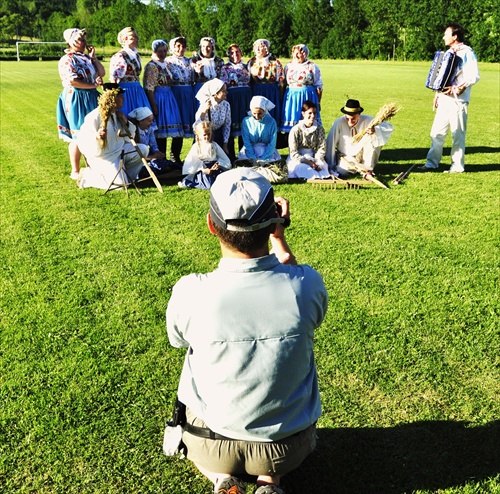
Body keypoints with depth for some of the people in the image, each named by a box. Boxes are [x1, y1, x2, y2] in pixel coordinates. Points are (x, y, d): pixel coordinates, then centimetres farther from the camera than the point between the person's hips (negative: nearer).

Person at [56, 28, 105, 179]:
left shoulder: (86, 57, 15)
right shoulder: (67, 59, -9)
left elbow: (101, 73, 10)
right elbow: (72, 81, -19)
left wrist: (93, 57, 4)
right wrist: (93, 85, -13)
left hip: (91, 99, 8)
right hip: (76, 100, -8)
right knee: (78, 136, -4)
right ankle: (75, 172, 5)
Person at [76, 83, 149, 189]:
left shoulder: (117, 114, 6)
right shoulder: (94, 117, -18)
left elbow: (131, 134, 12)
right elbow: (83, 140, -22)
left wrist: (126, 122, -7)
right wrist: (96, 136, -42)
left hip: (119, 151, 8)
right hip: (102, 157, -8)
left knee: (143, 149, -6)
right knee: (120, 183, -19)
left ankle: (124, 173, 7)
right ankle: (87, 176, -1)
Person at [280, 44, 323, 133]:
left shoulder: (312, 67, 0)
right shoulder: (288, 66, 11)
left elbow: (319, 87, 1)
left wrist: (318, 103, -4)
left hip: (307, 97, -3)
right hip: (291, 97, 3)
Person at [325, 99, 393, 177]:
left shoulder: (367, 120, -18)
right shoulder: (339, 123, -22)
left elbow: (389, 127, -22)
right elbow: (330, 143, -18)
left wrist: (375, 131, -44)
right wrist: (330, 164, -14)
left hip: (362, 155, 1)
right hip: (345, 157, -1)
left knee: (373, 139, -24)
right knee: (342, 171, -28)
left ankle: (367, 169, -9)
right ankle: (359, 168, 7)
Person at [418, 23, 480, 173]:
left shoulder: (467, 53, -8)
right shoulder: (449, 53, 17)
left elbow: (474, 76, -16)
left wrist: (457, 89, -21)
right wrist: (437, 93, 14)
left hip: (458, 101, -8)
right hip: (444, 99, 8)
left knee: (457, 134, -1)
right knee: (437, 133, 7)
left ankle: (457, 166, 6)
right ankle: (432, 163, 14)